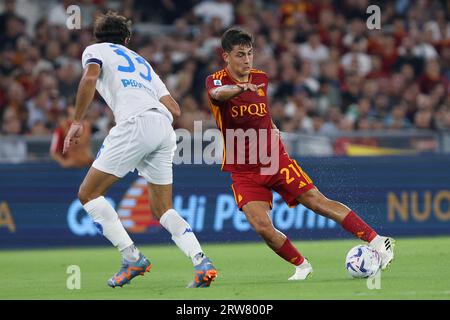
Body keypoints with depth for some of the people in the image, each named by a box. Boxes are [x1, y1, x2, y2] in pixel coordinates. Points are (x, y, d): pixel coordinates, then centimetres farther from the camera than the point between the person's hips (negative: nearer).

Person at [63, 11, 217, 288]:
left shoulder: (95, 50, 19)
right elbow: (175, 110, 25)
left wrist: (77, 122, -2)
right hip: (164, 127, 6)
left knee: (89, 193, 5)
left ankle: (132, 258, -5)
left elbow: (90, 78, -6)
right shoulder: (142, 62, 35)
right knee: (162, 208, 14)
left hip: (135, 124, -6)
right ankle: (202, 262, -7)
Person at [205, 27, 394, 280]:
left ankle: (377, 241, -5)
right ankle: (301, 266, 3)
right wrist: (241, 88, -53)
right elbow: (219, 93, -35)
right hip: (243, 172, -2)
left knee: (317, 201, -8)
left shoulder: (261, 78, 7)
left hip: (276, 161, 2)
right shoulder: (216, 80, -7)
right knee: (262, 226, -18)